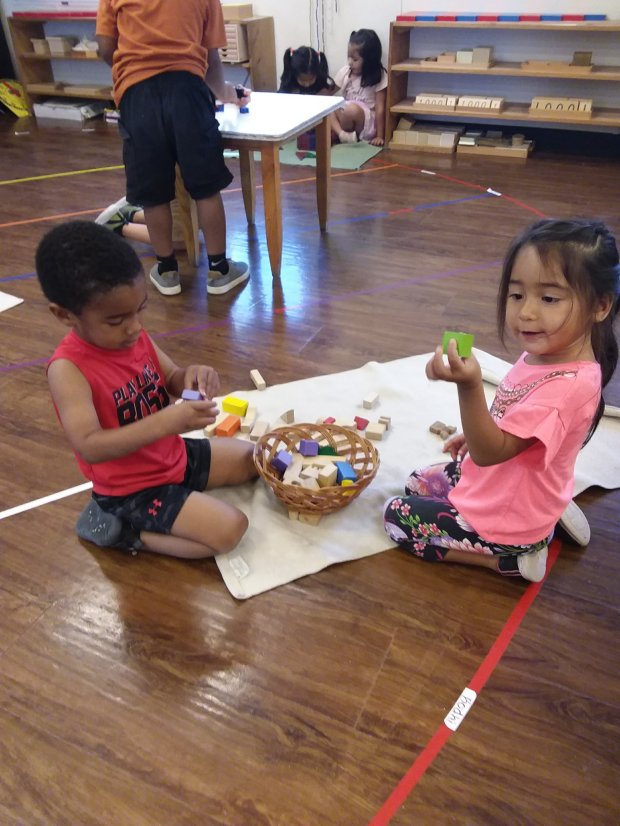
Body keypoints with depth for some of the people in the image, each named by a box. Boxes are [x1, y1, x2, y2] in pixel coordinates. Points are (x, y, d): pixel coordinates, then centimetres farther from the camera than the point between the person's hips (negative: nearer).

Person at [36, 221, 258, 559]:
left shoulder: (134, 335, -6)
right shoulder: (68, 369, -28)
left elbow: (171, 381, 6)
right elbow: (89, 447, -36)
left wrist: (191, 376, -20)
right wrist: (167, 421, -46)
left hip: (175, 456, 8)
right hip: (132, 488, -8)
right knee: (230, 529, -18)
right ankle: (121, 528, -2)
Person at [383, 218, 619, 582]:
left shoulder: (567, 386, -35)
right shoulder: (546, 353, -7)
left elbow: (491, 452, -37)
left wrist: (469, 387, -52)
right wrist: (475, 434, 12)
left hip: (508, 523, -9)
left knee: (397, 516, -1)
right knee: (417, 483, 26)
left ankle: (510, 559, 0)